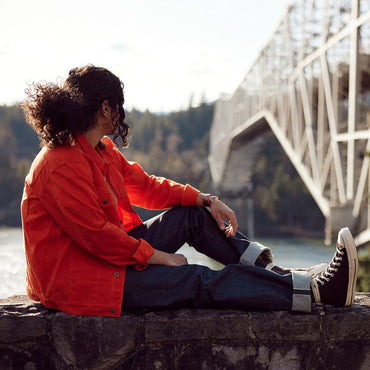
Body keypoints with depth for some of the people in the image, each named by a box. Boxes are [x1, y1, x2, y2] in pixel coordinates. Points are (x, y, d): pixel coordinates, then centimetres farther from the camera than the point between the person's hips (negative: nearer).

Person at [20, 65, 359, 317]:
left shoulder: (100, 151, 8)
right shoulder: (61, 166, -23)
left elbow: (144, 184, 13)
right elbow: (97, 235, -25)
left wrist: (205, 200, 2)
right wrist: (161, 258, -16)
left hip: (109, 253, 10)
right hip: (80, 281, -10)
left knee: (192, 213, 5)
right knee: (202, 281, -16)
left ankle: (272, 270, 4)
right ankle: (318, 289, -15)